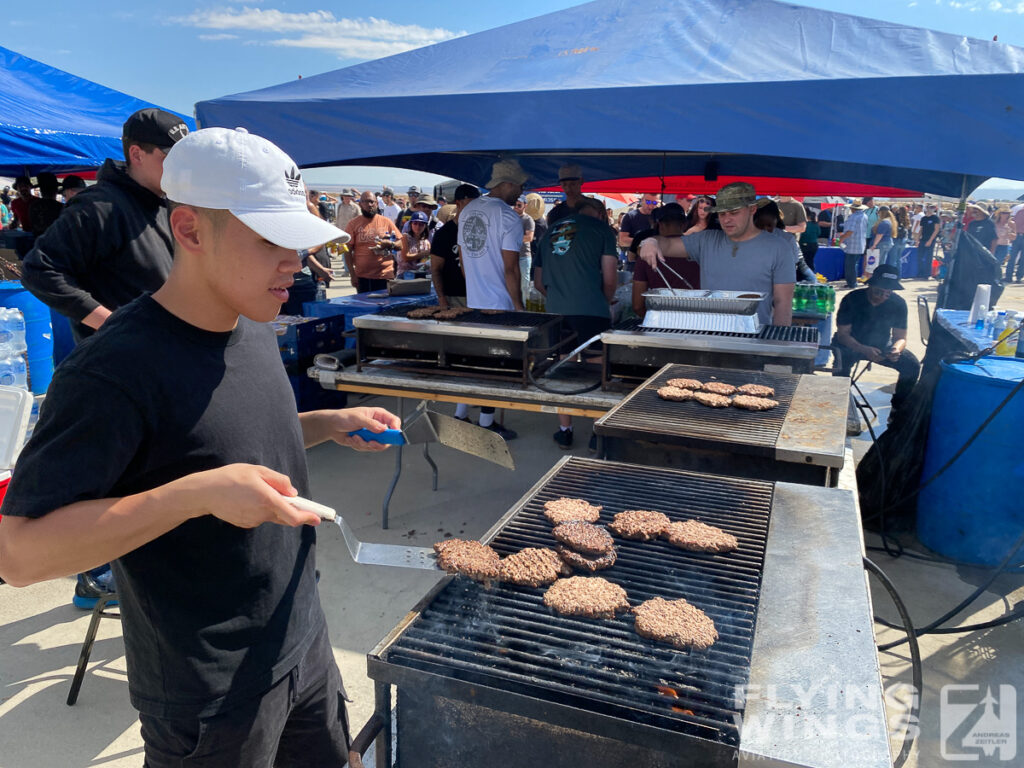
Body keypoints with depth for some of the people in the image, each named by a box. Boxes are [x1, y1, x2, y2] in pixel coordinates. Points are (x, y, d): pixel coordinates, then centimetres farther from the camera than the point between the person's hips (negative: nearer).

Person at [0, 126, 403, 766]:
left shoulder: (255, 329, 0)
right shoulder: (115, 370, -26)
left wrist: (329, 425, -2)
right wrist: (199, 492, -35)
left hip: (304, 639, 8)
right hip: (209, 700, -7)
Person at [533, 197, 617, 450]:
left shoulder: (551, 232, 19)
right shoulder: (601, 228, 5)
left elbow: (538, 282, 22)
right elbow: (610, 279, -1)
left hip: (556, 312, 4)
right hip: (591, 311, -4)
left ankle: (564, 431, 22)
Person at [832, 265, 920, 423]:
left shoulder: (898, 303, -9)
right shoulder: (852, 299, -17)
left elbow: (901, 337, -4)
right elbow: (842, 334, -18)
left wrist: (897, 349, -30)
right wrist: (864, 350, -36)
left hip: (882, 345, 3)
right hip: (852, 344, -3)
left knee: (912, 365, -20)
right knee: (841, 367, -36)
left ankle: (897, 410, -2)